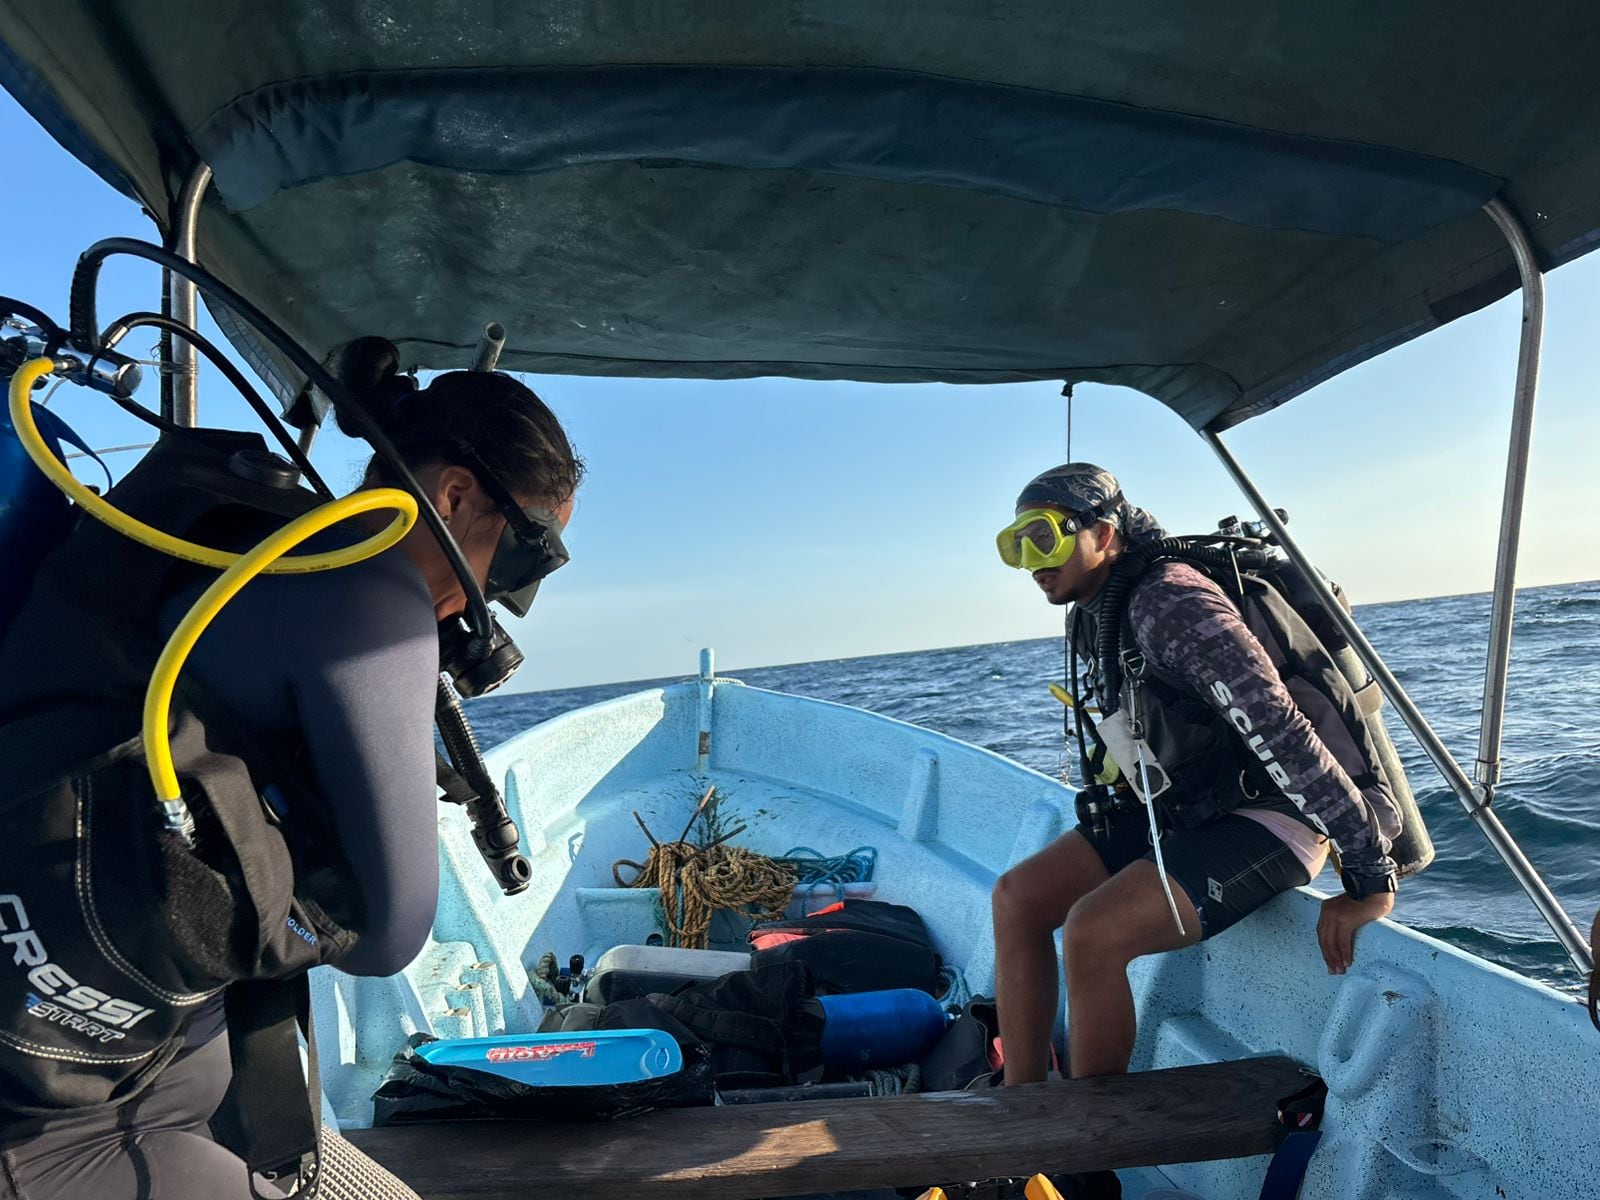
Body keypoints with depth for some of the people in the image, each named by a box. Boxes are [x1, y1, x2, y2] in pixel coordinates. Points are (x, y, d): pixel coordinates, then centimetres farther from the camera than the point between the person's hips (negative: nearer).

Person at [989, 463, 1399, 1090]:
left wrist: (1372, 879, -26)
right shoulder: (1090, 620, 5)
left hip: (1271, 818, -9)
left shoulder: (1169, 602, -25)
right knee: (1017, 897, -1)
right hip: (1183, 810, 9)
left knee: (1093, 932, -26)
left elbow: (1280, 734, -29)